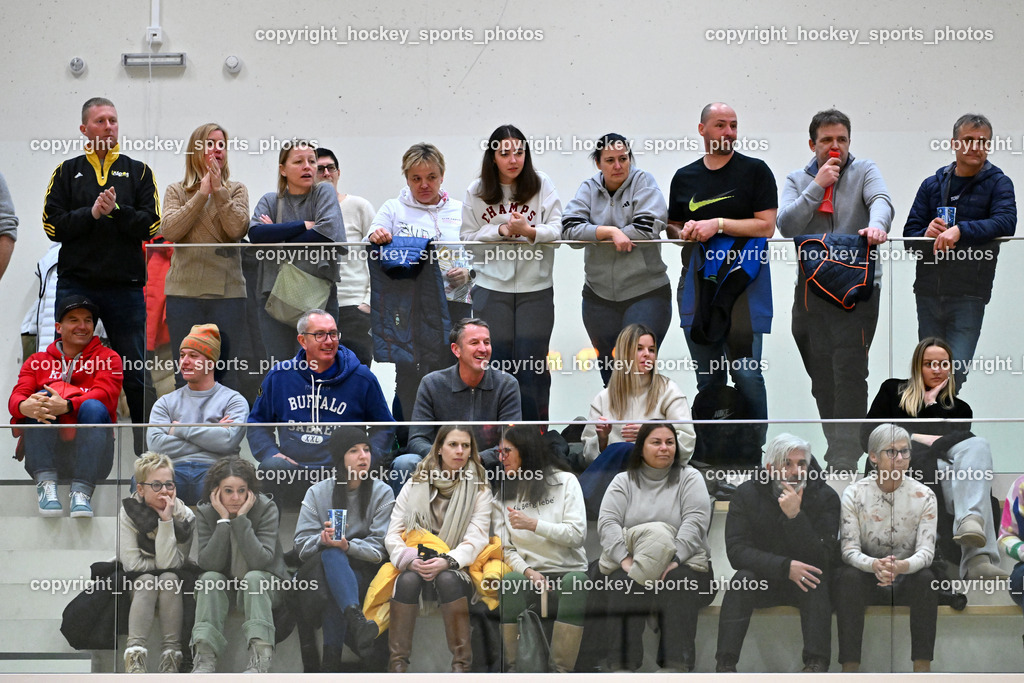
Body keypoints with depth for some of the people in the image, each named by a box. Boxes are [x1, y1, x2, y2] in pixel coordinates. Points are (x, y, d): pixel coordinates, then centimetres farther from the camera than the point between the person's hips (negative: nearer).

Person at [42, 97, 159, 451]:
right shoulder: (67, 172, 10)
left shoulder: (138, 171, 10)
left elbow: (150, 225, 0)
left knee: (136, 372, 3)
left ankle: (148, 444, 10)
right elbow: (53, 225, 0)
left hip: (126, 286, 0)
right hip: (76, 285, 0)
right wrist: (92, 213, -12)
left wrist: (117, 211, -15)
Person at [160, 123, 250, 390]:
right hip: (184, 291, 0)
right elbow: (169, 231, -7)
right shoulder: (176, 192, 10)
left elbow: (238, 229, -7)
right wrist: (201, 194, -9)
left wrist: (219, 192, -10)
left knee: (229, 373, 0)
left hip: (227, 291, 0)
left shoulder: (236, 190, 10)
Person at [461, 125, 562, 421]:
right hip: (491, 288, 1)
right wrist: (501, 231, -15)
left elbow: (557, 230, -8)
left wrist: (529, 231, -25)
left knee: (533, 363, 2)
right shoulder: (476, 191, 2)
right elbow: (468, 237, 0)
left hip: (536, 288, -1)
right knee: (496, 361, 6)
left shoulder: (542, 185, -1)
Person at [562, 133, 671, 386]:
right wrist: (611, 231, -20)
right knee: (610, 375, 10)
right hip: (599, 296, 4)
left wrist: (596, 236, -10)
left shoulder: (643, 181, -3)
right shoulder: (589, 189, 6)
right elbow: (570, 227, -8)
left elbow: (648, 227, -16)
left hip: (645, 292, -4)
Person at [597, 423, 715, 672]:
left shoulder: (689, 478, 9)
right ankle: (621, 664, -39)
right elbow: (607, 521, 0)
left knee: (678, 585, -35)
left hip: (683, 560, -1)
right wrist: (624, 560, -18)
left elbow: (696, 521, -6)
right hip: (627, 562, 1)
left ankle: (677, 665, -42)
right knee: (624, 585, -33)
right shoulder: (623, 481, 14)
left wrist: (674, 561, -22)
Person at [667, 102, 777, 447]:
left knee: (745, 371, -12)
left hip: (743, 280, -4)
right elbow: (671, 226, 22)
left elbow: (765, 225, -5)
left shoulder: (755, 170, 2)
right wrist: (684, 232, -1)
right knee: (707, 377, 7)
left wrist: (718, 224, -12)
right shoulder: (684, 177, 15)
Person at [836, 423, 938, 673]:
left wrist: (903, 566, -39)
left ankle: (923, 667, -27)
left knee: (926, 578, -31)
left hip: (907, 579, 1)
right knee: (848, 576, -32)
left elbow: (926, 550, -15)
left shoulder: (923, 495, -7)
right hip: (868, 579, 0)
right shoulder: (854, 494, -8)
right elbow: (849, 549, -15)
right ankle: (850, 667, -32)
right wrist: (875, 565, -38)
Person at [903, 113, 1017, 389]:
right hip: (928, 292, 4)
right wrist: (927, 234, -13)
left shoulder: (998, 183, 2)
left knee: (954, 373, -12)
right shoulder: (932, 185, 13)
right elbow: (909, 235, 11)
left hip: (968, 295, -4)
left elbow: (1006, 222, -16)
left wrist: (960, 230, -28)